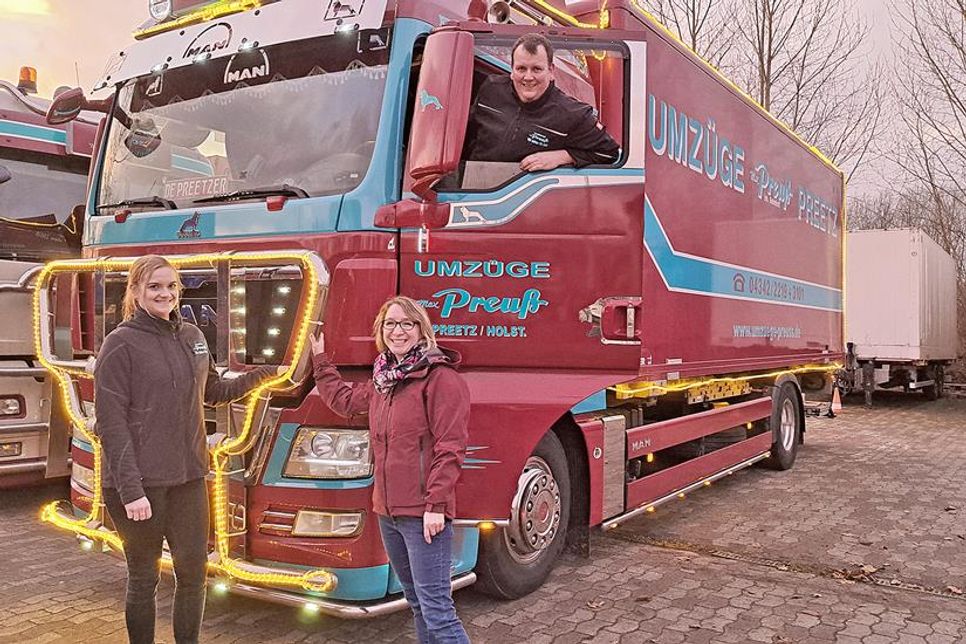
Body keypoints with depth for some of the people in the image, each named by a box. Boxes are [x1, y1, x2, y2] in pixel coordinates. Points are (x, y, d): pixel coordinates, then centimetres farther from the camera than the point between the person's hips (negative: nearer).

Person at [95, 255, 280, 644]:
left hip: (188, 477, 5)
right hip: (140, 481, -5)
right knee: (143, 578, 8)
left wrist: (262, 375, 11)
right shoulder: (120, 344, -9)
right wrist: (130, 489, -17)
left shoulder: (192, 337, 9)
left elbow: (213, 392, 21)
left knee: (193, 572, 10)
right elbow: (111, 423, -12)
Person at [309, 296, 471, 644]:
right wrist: (320, 360, 33)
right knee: (416, 601, 18)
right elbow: (342, 400, 32)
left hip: (423, 513, -8)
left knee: (435, 607, -9)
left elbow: (450, 447, -16)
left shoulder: (441, 378, -11)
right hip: (388, 511, 8)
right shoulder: (382, 378, 14)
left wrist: (436, 505, -20)